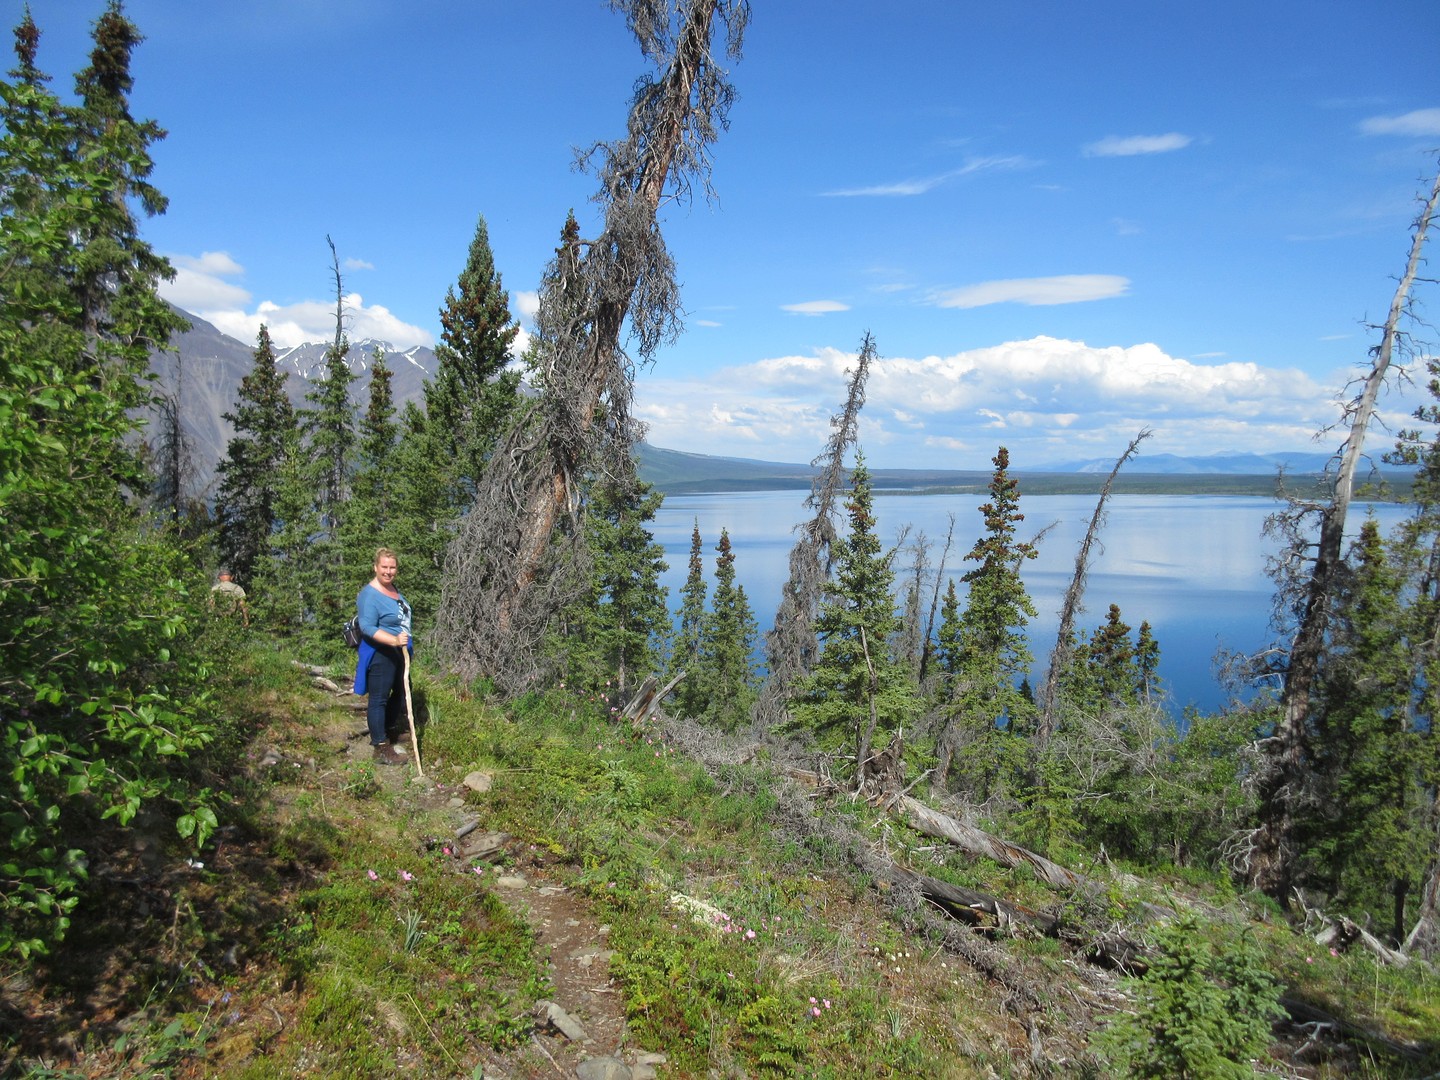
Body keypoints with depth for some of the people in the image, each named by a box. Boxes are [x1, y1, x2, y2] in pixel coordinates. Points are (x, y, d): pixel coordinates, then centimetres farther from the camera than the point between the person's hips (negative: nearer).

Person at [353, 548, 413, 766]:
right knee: (379, 699, -2)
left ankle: (390, 732, 39)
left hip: (398, 652, 10)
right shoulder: (369, 595, -21)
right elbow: (368, 628, -27)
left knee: (401, 692, 20)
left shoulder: (393, 588, 8)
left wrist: (407, 645, 24)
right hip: (380, 654, -10)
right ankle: (381, 750, 4)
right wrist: (394, 640, -38)